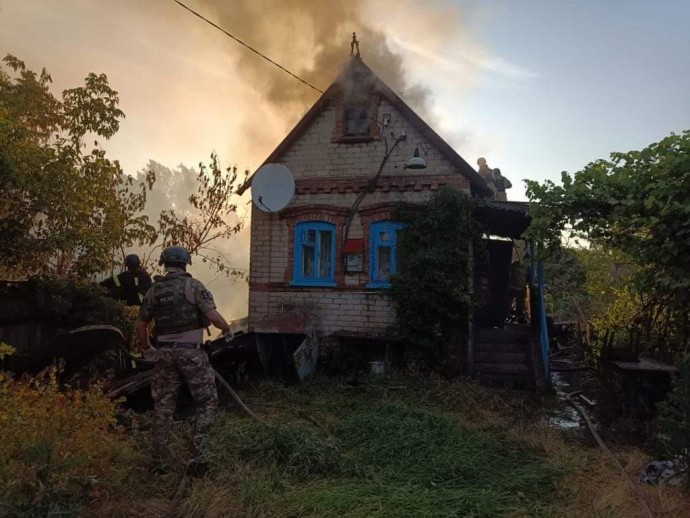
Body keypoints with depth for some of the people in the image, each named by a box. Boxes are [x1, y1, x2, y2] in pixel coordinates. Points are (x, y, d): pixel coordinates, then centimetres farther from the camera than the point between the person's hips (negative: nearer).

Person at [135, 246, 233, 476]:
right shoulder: (194, 286, -7)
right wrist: (227, 330, 3)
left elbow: (140, 325, 12)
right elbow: (214, 316, -17)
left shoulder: (154, 291, 6)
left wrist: (146, 348, 29)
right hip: (191, 353, -4)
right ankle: (197, 459, 5)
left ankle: (159, 461, 22)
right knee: (206, 402, 10)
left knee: (163, 406, 15)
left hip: (164, 353, 4)